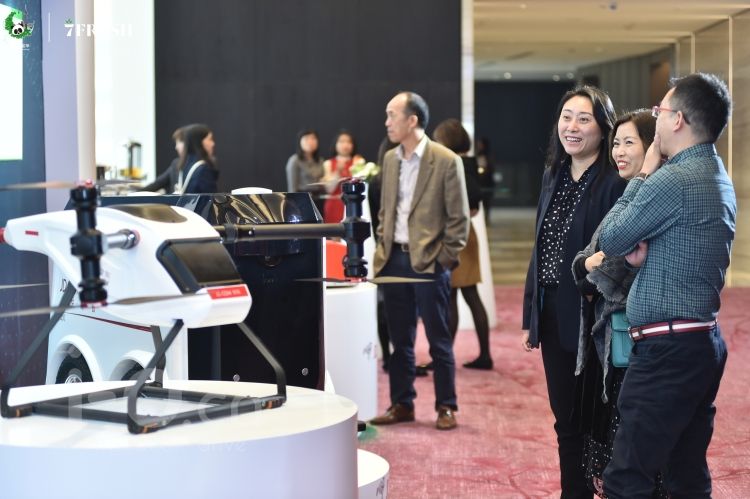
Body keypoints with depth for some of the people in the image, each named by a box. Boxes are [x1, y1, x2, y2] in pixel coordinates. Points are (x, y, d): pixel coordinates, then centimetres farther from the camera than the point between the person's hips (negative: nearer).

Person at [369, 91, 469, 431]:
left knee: (438, 339, 2)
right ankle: (401, 405, 20)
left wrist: (445, 259, -10)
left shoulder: (446, 161, -8)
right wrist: (382, 249, 10)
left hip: (428, 262, -6)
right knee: (399, 339, 11)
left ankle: (446, 407, 12)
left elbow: (459, 217, -7)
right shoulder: (390, 160, 11)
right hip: (394, 259, 6)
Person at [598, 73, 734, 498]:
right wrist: (638, 247, -3)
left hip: (668, 349, -10)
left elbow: (608, 240, -7)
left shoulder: (673, 179, -17)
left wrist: (643, 174, 2)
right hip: (702, 341, 10)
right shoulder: (717, 178, 14)